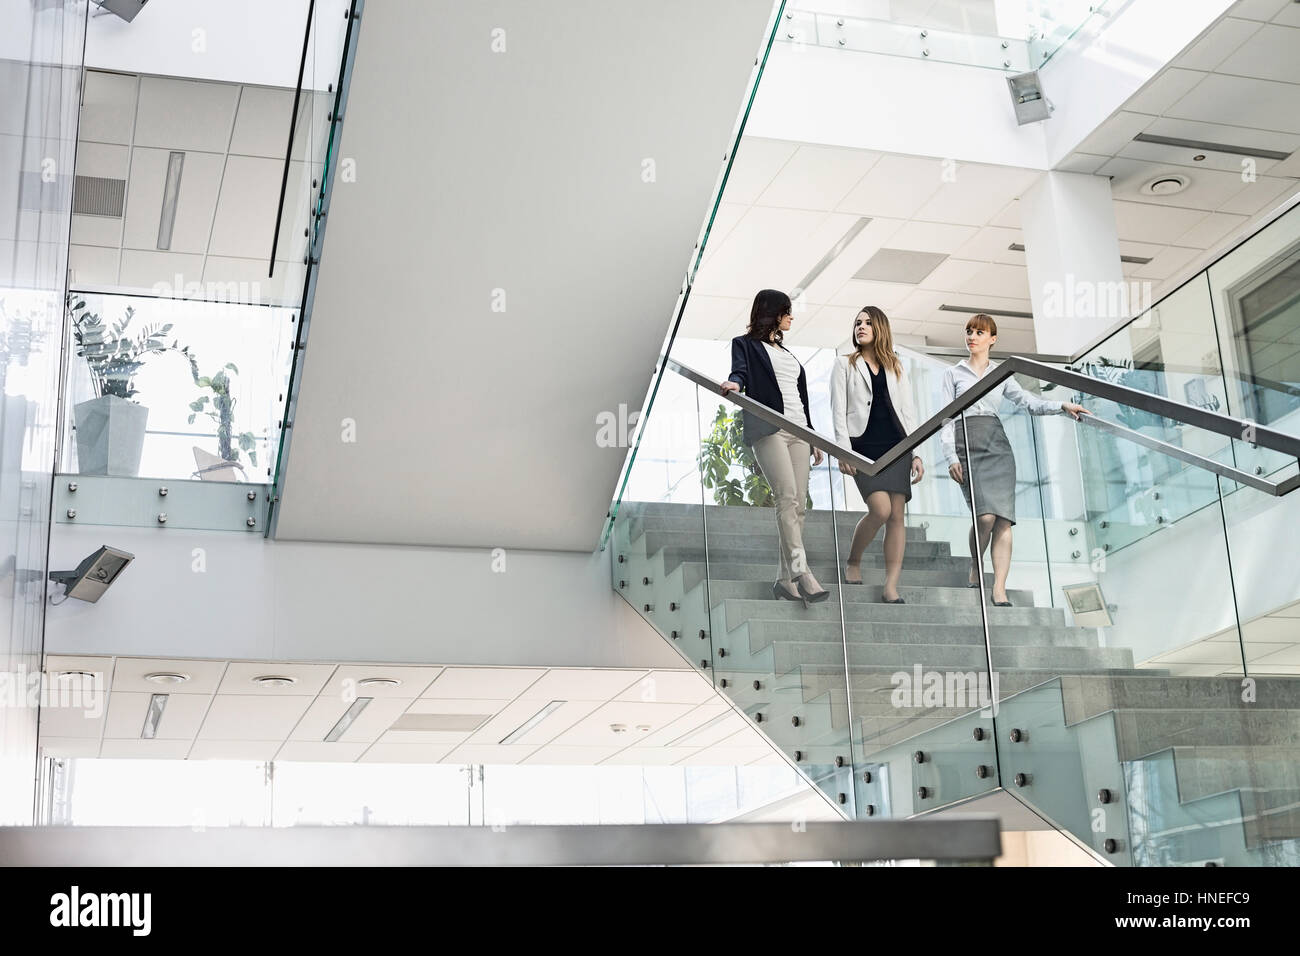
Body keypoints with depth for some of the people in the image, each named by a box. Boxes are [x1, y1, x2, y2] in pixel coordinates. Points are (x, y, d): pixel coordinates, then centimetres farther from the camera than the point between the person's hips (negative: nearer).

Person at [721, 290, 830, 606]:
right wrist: (734, 383, -33)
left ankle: (787, 580, -3)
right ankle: (802, 574, -30)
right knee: (787, 497, -21)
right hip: (767, 429, -7)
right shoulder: (746, 344, 10)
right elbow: (740, 371, -9)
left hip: (797, 431, 7)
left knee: (798, 505, -3)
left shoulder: (785, 352, 30)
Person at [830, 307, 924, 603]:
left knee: (897, 515, -5)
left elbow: (908, 411, 16)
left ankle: (891, 587, -6)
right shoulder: (845, 364, 11)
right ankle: (853, 562, 5)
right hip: (864, 446, -3)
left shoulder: (896, 367, 19)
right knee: (880, 509, -20)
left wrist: (917, 452, 6)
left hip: (896, 445, 3)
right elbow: (838, 410, 3)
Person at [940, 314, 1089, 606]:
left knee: (1003, 517, -12)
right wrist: (951, 457, -5)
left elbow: (1030, 403, 12)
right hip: (966, 445, -2)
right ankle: (975, 567, 7)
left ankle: (999, 589, -14)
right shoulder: (954, 374, 13)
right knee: (985, 515, -19)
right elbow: (947, 419, 7)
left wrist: (1062, 406, -5)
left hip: (997, 444, 2)